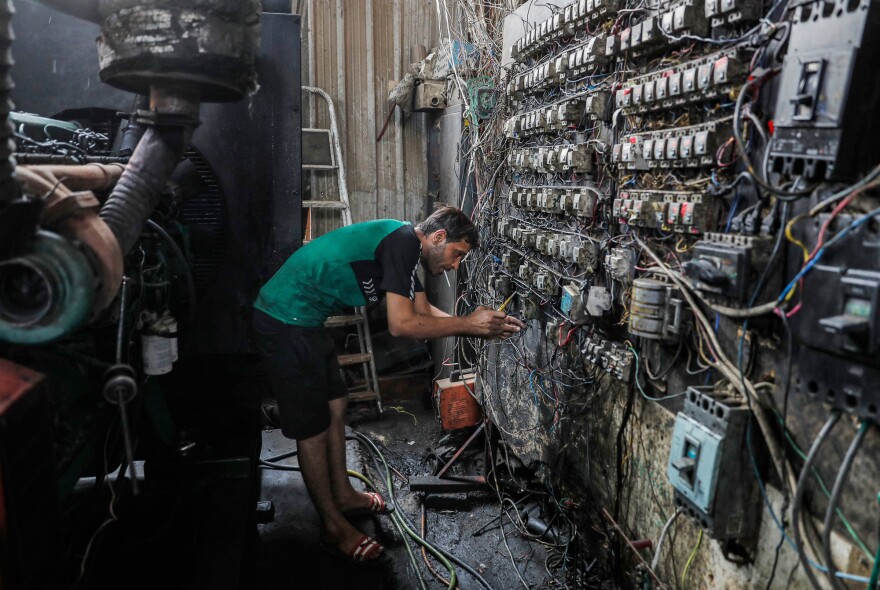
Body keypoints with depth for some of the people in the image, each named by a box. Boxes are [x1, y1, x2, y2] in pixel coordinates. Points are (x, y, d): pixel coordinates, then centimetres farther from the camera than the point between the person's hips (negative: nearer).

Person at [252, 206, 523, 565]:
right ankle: (334, 527, 17)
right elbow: (402, 325, -23)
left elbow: (423, 311, 15)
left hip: (301, 319, 10)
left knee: (334, 407, 19)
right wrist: (468, 324, -13)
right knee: (312, 427, 1)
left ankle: (343, 495, 37)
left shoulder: (403, 247, 12)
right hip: (287, 322, -10)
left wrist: (483, 326, 6)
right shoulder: (403, 240, -19)